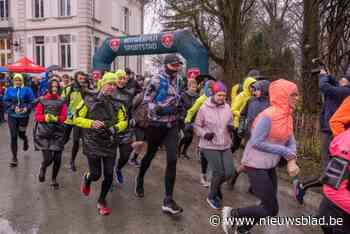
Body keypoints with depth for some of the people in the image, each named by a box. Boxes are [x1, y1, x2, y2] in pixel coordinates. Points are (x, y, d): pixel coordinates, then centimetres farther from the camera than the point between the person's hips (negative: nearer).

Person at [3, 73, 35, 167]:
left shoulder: (27, 90, 1)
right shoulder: (9, 90, 5)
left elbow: (31, 102, -2)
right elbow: (6, 101, 2)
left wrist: (26, 108, -20)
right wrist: (13, 107, -15)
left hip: (24, 116, -1)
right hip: (12, 116, 1)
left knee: (21, 134, 10)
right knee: (13, 136, -3)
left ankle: (25, 141, 50)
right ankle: (14, 158, 6)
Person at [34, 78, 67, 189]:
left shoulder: (62, 101, 3)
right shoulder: (42, 100, 0)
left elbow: (64, 116, -1)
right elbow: (37, 116, -1)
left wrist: (56, 118, -20)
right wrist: (45, 117, -20)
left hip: (58, 133, 2)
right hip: (44, 133, -2)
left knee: (57, 159, 3)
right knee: (48, 159, -8)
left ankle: (54, 179, 29)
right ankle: (42, 168, 31)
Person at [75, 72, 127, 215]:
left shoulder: (117, 103, 3)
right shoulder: (89, 100, -6)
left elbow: (124, 121, 4)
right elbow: (77, 119, -3)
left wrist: (116, 128, -16)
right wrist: (91, 123, -20)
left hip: (110, 143, 3)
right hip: (92, 143, -3)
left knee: (108, 174, 4)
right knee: (96, 174, 2)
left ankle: (101, 201, 28)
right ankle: (86, 179, 42)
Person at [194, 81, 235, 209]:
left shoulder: (227, 107, 1)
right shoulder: (204, 108, -11)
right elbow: (197, 126, -3)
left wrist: (231, 127, -9)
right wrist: (204, 134, -21)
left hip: (225, 146, 5)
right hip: (210, 146, -5)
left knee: (229, 172, 4)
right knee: (219, 172, -3)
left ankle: (216, 185, 37)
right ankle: (212, 197, 23)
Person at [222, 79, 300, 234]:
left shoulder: (287, 116, 4)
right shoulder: (268, 116, -22)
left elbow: (291, 141, 3)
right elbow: (256, 142, -24)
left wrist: (291, 161, -15)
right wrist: (284, 151, -19)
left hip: (269, 166, 9)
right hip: (256, 165, -9)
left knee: (269, 207, 16)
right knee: (271, 209, -4)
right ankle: (232, 213, 13)